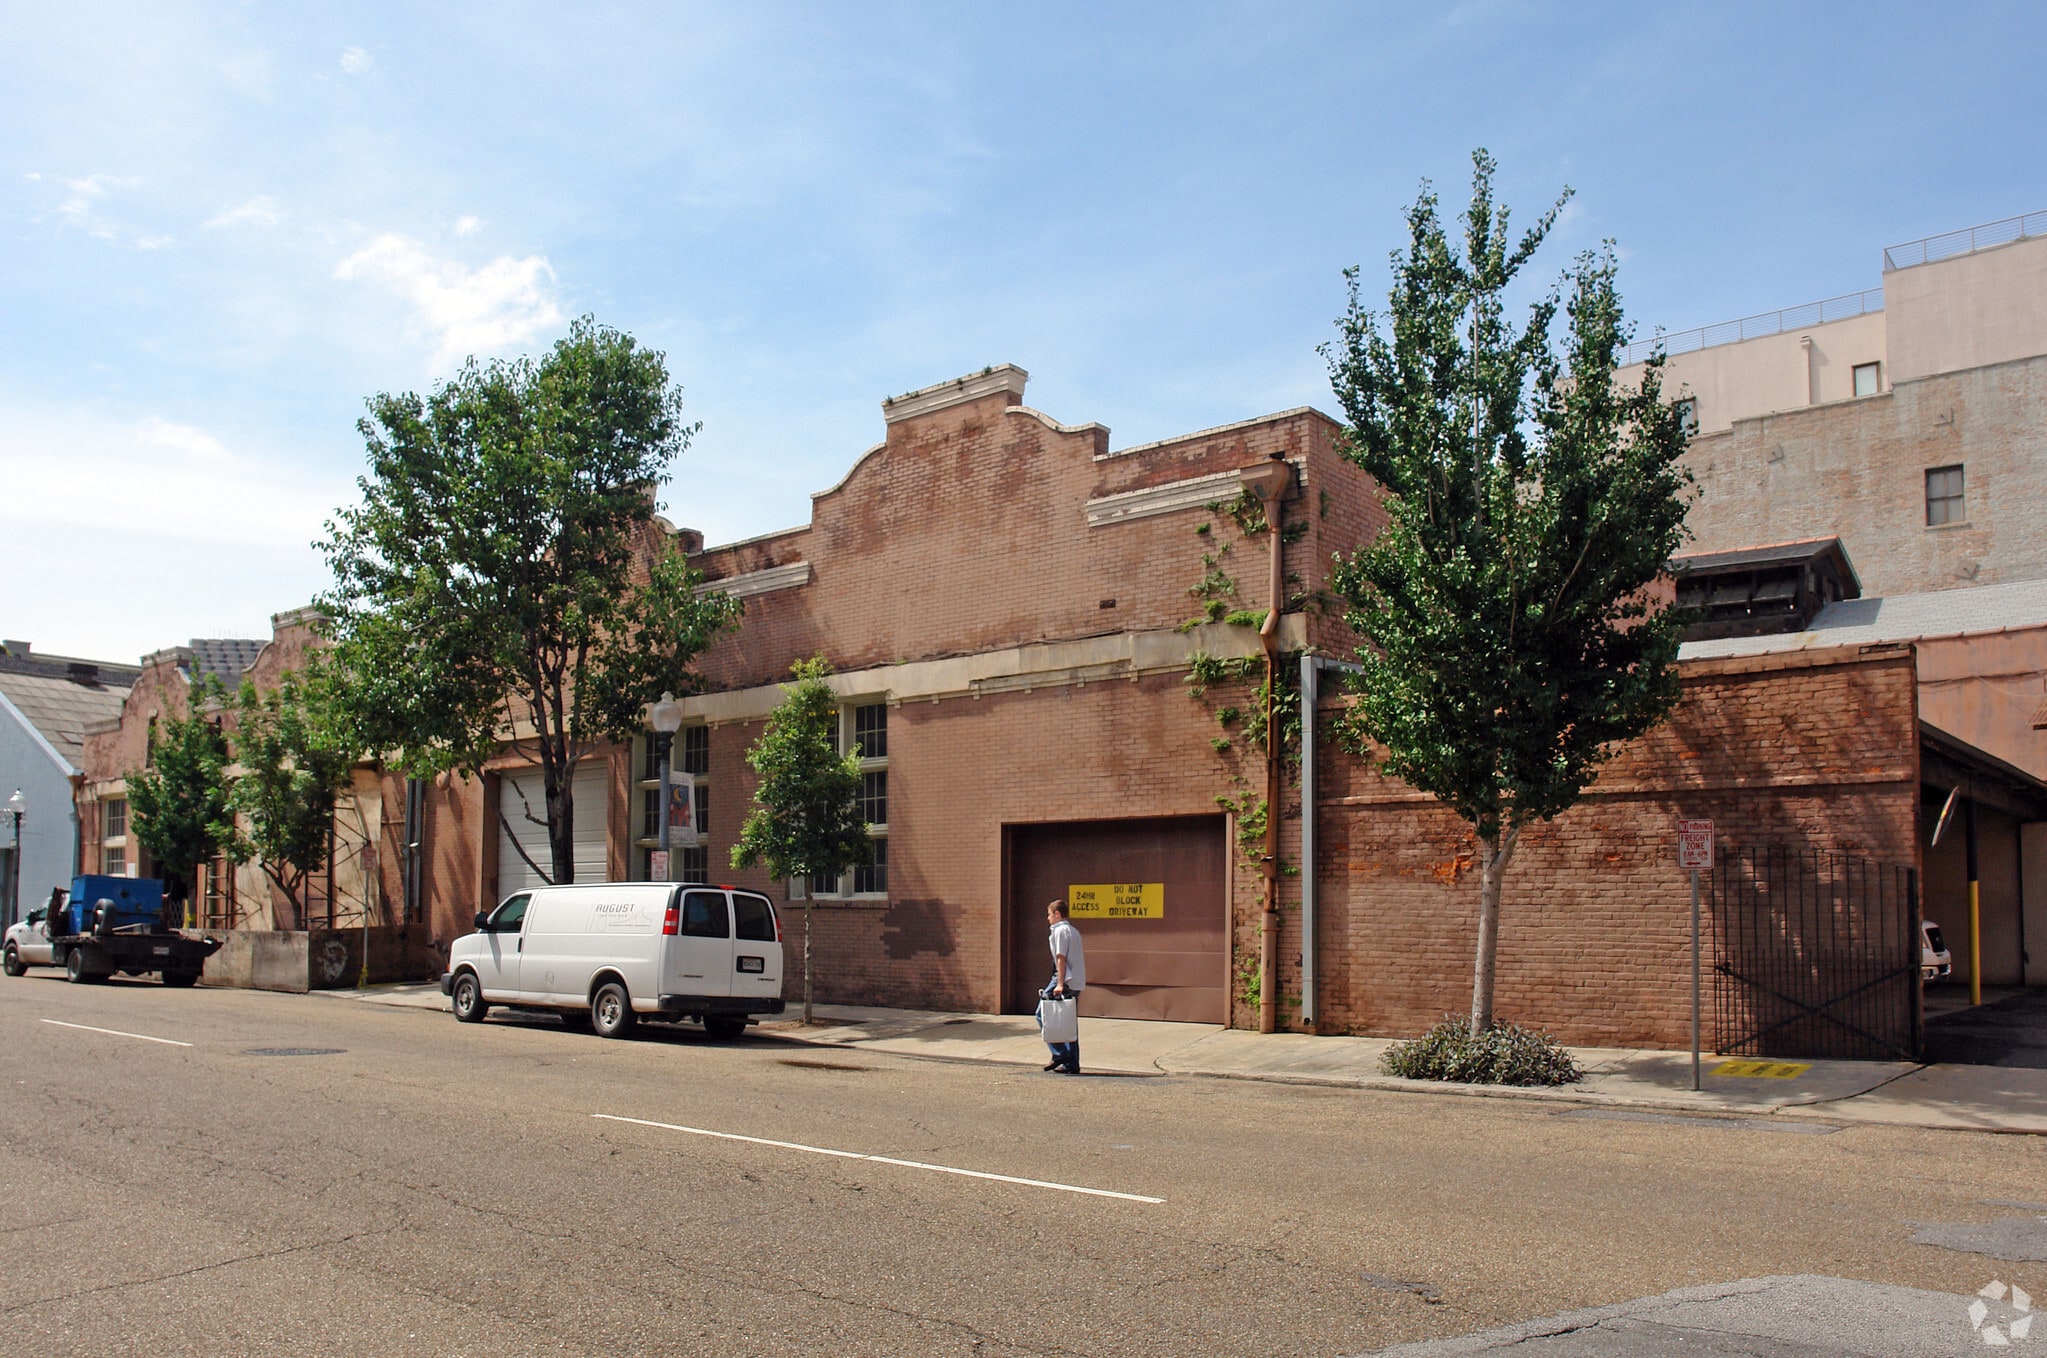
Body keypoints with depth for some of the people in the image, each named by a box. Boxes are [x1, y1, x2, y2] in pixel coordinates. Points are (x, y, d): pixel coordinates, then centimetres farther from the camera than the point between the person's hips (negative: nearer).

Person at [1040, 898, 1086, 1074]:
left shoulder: (1060, 930, -8)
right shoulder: (1074, 931, 19)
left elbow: (1061, 958, -15)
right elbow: (1082, 957, 20)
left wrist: (1060, 984, -19)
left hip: (1066, 981, -9)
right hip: (1077, 983, 9)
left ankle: (1060, 1055, -7)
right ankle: (1072, 1064, 9)